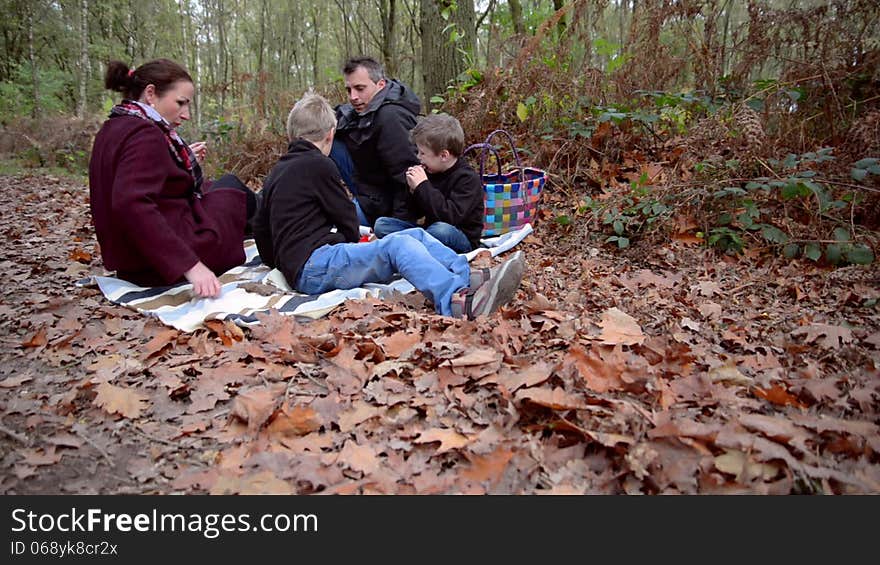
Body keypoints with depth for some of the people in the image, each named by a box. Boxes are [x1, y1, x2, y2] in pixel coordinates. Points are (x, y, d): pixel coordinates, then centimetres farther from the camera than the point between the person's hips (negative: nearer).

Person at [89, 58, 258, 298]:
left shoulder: (113, 130, 9)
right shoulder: (145, 134, -20)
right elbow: (131, 205, -34)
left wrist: (184, 160, 15)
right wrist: (190, 265, -37)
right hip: (172, 265, -9)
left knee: (222, 184, 24)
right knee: (232, 186, 14)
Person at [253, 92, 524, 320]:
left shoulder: (275, 172, 22)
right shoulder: (317, 165, -5)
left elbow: (260, 228, 30)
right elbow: (348, 221, 0)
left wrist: (279, 262, 44)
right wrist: (350, 240, 21)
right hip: (314, 267, -9)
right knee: (398, 245, -26)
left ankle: (470, 278, -10)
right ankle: (459, 303, -49)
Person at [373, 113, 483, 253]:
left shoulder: (468, 178, -16)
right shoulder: (430, 172, 6)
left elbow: (452, 216, -31)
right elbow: (417, 212, 15)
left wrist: (423, 186, -26)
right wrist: (414, 190, -6)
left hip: (462, 240, -7)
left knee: (441, 229, -41)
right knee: (381, 224, -4)